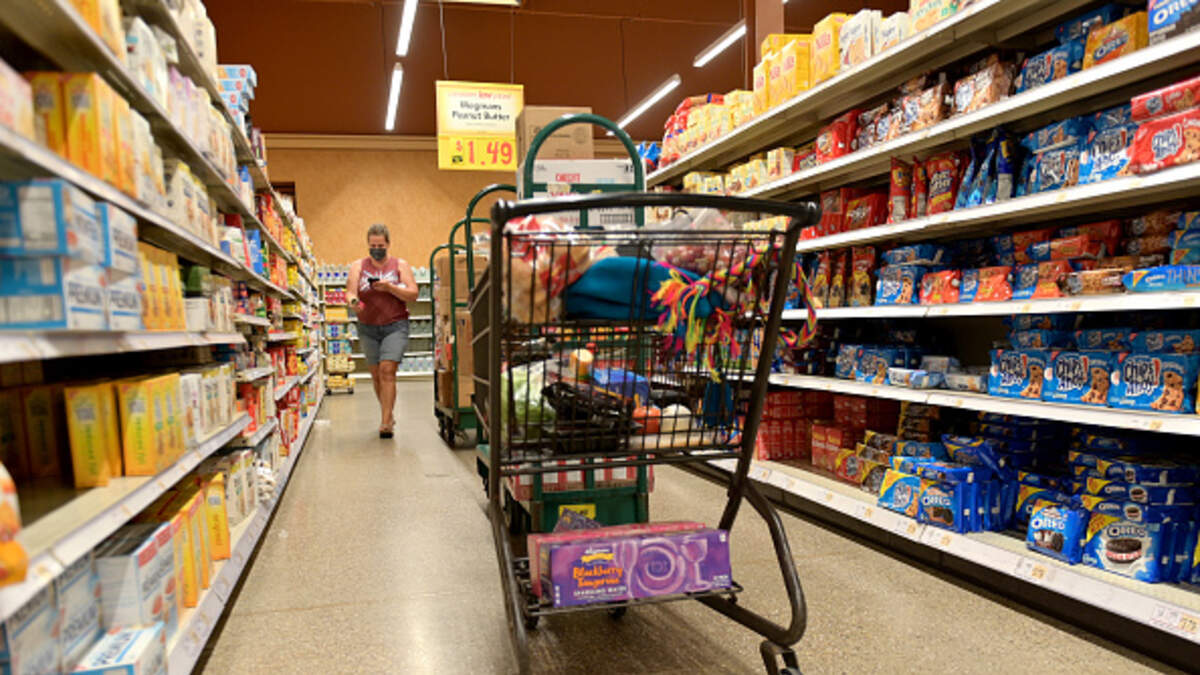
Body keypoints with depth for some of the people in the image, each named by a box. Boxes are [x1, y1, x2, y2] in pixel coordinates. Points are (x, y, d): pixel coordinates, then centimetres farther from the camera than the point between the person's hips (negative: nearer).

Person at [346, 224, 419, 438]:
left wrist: (390, 287, -16)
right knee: (376, 374, 9)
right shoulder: (358, 266, 8)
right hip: (368, 328, 3)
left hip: (395, 326, -3)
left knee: (387, 370, -15)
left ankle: (385, 422, -14)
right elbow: (349, 293, -3)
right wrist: (353, 302, -26)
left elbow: (413, 294, -2)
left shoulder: (400, 265, 5)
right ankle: (388, 415, 26)